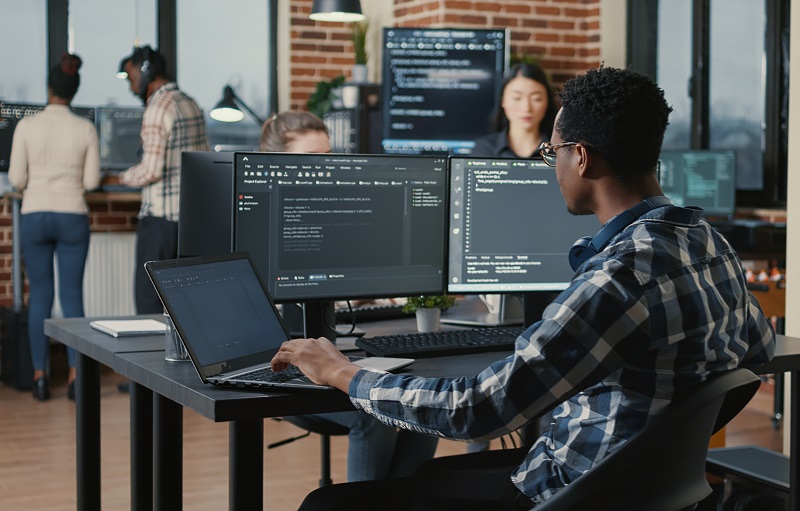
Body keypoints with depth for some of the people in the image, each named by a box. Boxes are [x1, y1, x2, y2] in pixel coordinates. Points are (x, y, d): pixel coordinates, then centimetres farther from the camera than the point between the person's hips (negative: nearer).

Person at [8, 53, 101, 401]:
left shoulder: (27, 126, -7)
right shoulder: (86, 129, -4)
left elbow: (16, 178, -5)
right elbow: (92, 181, -1)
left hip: (35, 218, 0)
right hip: (72, 218, 0)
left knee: (40, 297, 9)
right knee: (72, 296, 6)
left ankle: (39, 377, 8)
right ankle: (74, 376, 1)